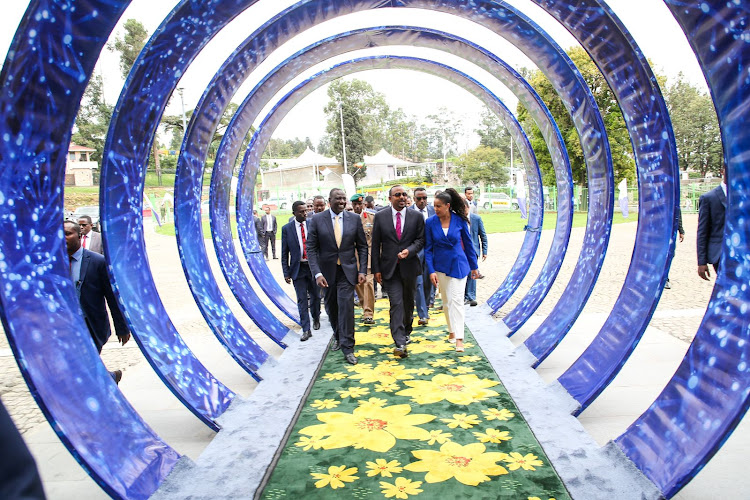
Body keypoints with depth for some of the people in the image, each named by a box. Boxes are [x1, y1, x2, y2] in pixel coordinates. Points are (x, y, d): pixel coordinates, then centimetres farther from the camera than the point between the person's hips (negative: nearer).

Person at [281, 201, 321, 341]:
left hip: (313, 266, 1)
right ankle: (306, 330, 7)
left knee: (315, 296, 14)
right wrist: (286, 273, -3)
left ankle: (316, 318, 40)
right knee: (302, 299, 1)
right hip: (297, 268, 0)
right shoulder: (287, 228, -1)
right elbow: (284, 253, 2)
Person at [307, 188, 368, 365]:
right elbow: (311, 248, -6)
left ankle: (347, 347, 0)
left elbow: (362, 246, 3)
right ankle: (338, 337, 37)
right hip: (327, 271, 1)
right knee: (331, 307, 14)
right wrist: (317, 273, -16)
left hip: (347, 270, -1)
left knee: (346, 305, -10)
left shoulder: (354, 218, -2)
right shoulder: (317, 219, -5)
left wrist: (362, 270, -4)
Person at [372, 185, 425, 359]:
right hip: (390, 268, -2)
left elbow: (421, 240, 2)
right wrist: (376, 269, -3)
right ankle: (400, 343, -13)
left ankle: (406, 332, 37)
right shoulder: (380, 217, 0)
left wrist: (409, 251, -18)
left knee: (408, 302, 16)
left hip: (409, 267, 2)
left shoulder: (416, 216, 2)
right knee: (396, 303, -10)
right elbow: (375, 245, 1)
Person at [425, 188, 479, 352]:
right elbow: (428, 248, -2)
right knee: (446, 301, 12)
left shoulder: (459, 220, -7)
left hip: (458, 265, -2)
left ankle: (459, 338, -11)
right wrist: (431, 270, -9)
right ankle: (452, 330, 30)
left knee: (456, 300, -9)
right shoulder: (431, 222, -6)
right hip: (441, 266, 2)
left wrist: (473, 266, 9)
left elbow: (468, 244, 4)